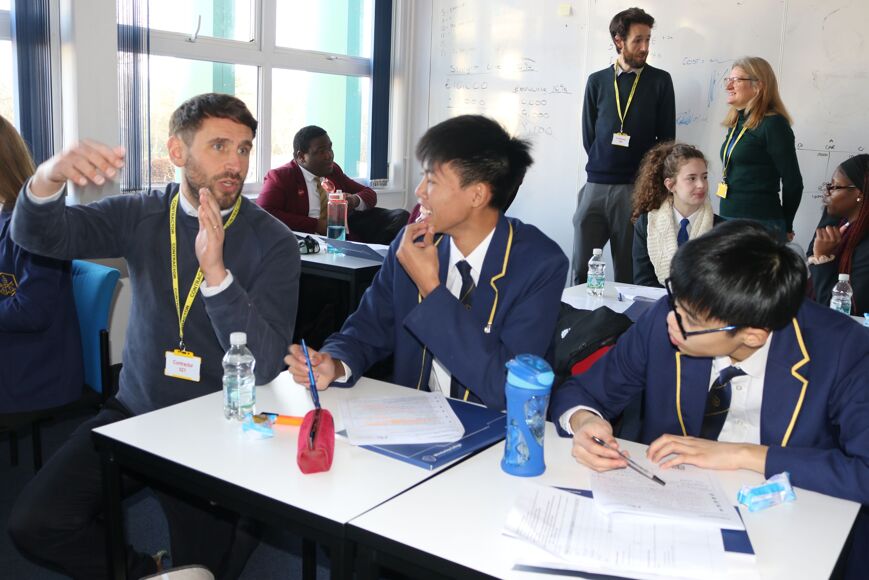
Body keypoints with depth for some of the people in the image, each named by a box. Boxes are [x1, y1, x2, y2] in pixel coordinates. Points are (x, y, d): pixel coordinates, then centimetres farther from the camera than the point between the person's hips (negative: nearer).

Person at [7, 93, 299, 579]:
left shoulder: (273, 243, -12)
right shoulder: (142, 217, 0)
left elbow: (263, 366, -22)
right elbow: (39, 236, -12)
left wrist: (215, 271, -35)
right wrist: (49, 177, -34)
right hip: (135, 411, 4)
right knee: (33, 524, -7)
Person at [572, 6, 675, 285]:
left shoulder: (660, 81, 3)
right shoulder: (597, 81, 9)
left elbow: (667, 137, 4)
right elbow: (588, 135, 11)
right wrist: (602, 167, 5)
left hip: (637, 188, -2)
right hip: (595, 186, 2)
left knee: (628, 273, 4)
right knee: (581, 268, 3)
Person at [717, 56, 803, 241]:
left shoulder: (773, 124, -10)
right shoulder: (735, 123, 12)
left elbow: (793, 182, -7)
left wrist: (785, 228, 3)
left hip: (759, 225, -7)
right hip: (727, 219, 7)